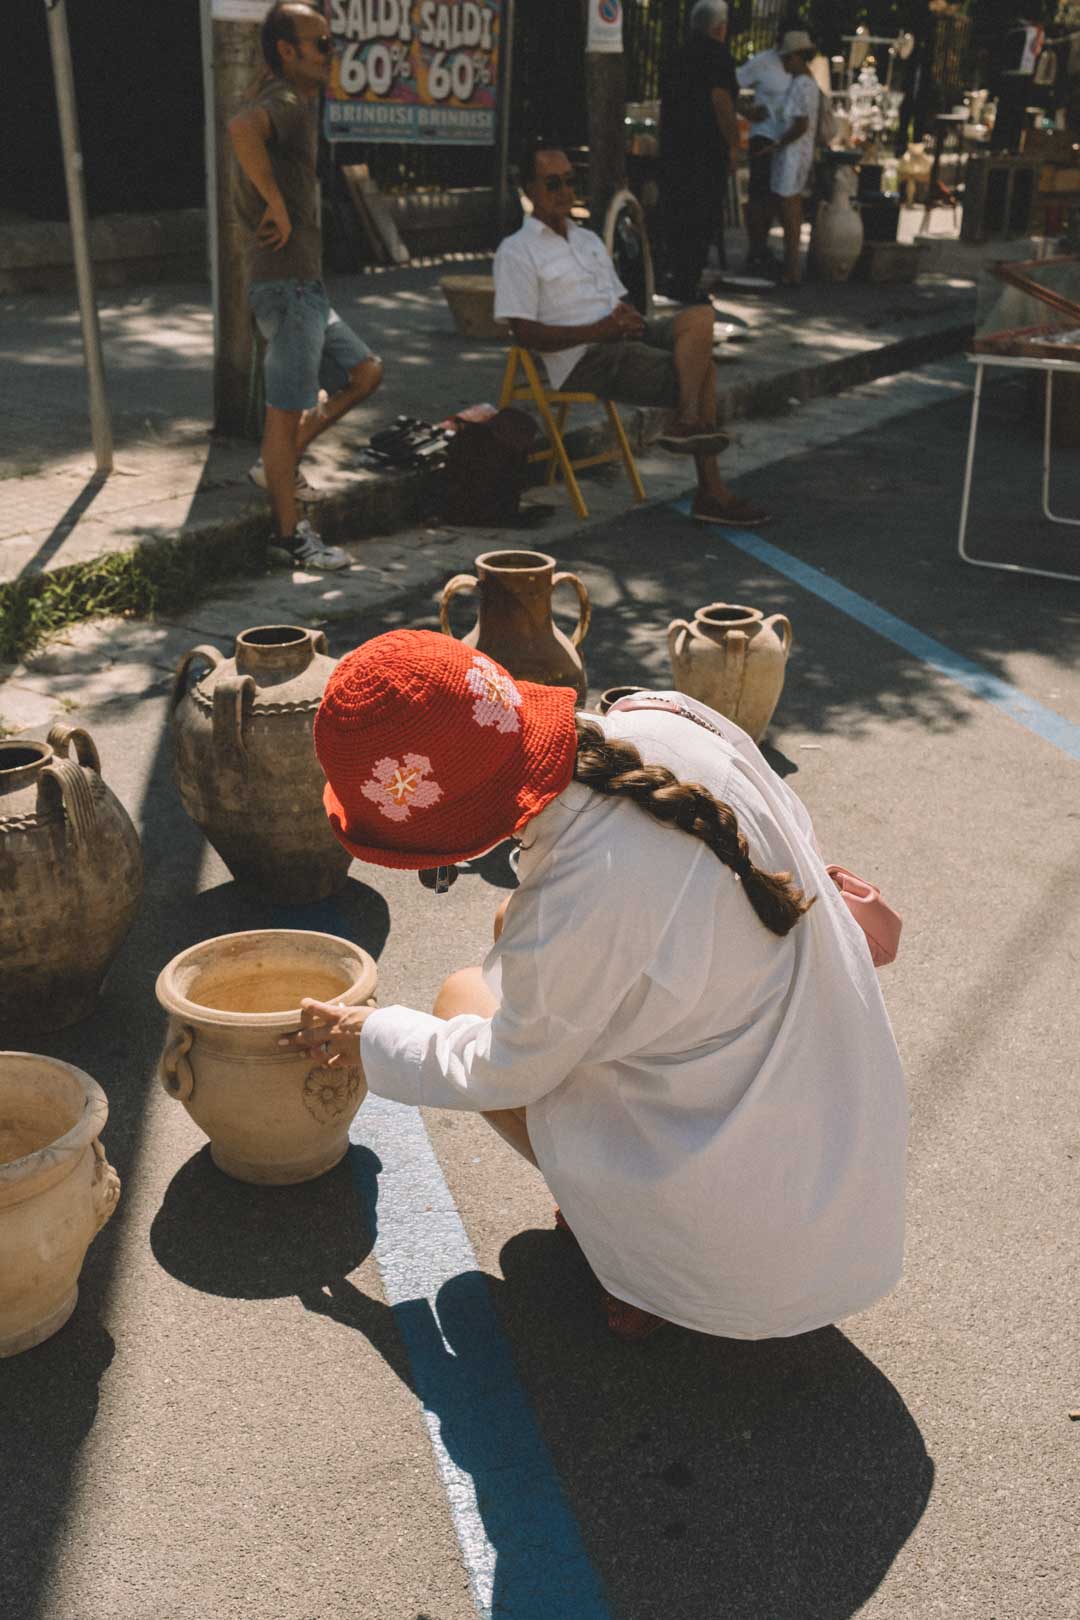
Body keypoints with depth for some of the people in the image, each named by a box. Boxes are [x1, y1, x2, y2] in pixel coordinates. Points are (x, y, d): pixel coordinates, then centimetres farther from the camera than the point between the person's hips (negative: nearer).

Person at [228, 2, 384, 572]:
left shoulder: (298, 104, 19)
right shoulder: (284, 103, -13)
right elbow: (242, 128, -38)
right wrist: (278, 208, -29)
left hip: (304, 285, 10)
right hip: (287, 285, -10)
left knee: (364, 373, 16)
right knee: (287, 408, -3)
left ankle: (281, 463, 23)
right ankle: (290, 536, 5)